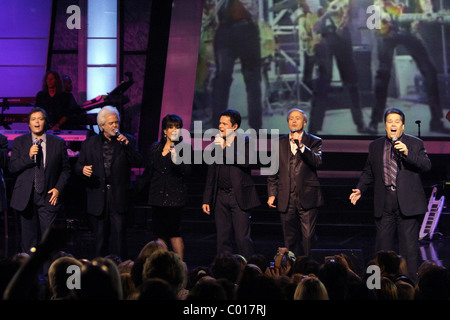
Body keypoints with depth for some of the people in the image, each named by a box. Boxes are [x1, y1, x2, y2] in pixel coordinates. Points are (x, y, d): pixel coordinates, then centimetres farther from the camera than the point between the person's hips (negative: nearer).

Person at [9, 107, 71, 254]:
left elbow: (65, 169, 10)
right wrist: (28, 157, -13)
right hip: (26, 197, 1)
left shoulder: (58, 143, 6)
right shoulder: (19, 142, 7)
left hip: (48, 197, -1)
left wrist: (58, 188, -4)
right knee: (28, 238, 4)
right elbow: (12, 168, 1)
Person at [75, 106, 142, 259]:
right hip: (97, 197, 1)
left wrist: (127, 145, -16)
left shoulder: (128, 140, 6)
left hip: (118, 196, -1)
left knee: (118, 233, -7)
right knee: (100, 235, 6)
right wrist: (83, 170, -12)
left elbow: (138, 163, -3)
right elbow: (78, 165, 11)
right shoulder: (89, 143, 9)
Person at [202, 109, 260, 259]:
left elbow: (246, 162, -20)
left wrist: (226, 149, -17)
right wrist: (207, 199, 13)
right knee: (223, 239, 6)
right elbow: (211, 174, 17)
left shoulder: (245, 141, -1)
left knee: (242, 237, -7)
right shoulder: (216, 144, 14)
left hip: (239, 196, -5)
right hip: (220, 196, 5)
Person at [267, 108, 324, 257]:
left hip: (307, 198, -3)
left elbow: (317, 161, -14)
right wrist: (272, 193, 7)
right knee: (290, 238, 6)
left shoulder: (314, 142, 5)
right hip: (286, 199, 3)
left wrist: (301, 146, -23)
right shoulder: (280, 143, 14)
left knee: (308, 237, -7)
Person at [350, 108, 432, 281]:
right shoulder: (375, 146, 13)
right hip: (383, 204, 3)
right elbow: (368, 172, 19)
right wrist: (360, 189, 5)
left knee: (409, 246, -1)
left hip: (407, 203, -3)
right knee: (383, 244, 5)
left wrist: (408, 154, -23)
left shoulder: (415, 143, 2)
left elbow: (427, 166, -9)